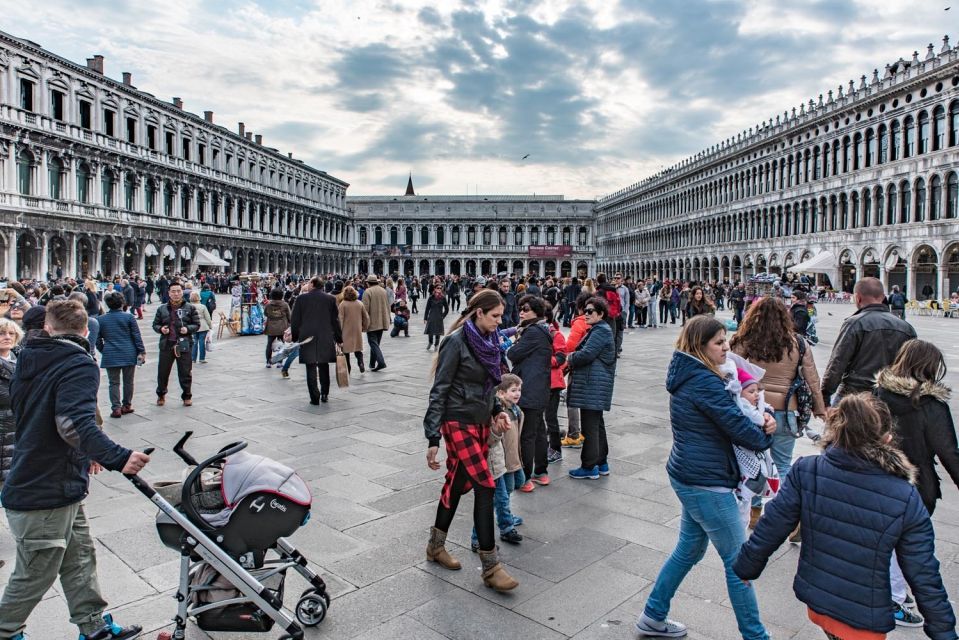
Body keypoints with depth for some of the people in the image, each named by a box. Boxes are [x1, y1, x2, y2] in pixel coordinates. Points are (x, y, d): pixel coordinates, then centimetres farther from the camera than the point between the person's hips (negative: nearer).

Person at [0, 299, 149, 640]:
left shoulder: (28, 360, 8)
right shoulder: (79, 365, -20)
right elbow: (75, 422, -36)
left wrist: (83, 454, 25)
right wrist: (117, 457, -45)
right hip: (47, 496, -9)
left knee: (80, 557, 18)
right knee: (34, 576, 9)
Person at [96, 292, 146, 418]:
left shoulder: (101, 319, 3)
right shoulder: (128, 317, -4)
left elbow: (98, 339, 7)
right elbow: (137, 336, -4)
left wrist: (103, 351, 21)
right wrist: (142, 351, 1)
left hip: (110, 356, 1)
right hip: (129, 355, -1)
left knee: (114, 383, 6)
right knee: (128, 381, 11)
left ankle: (116, 408, 2)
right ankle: (127, 405, 19)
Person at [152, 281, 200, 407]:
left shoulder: (190, 308, 3)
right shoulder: (162, 309, 7)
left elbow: (197, 324, 5)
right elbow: (155, 324, 14)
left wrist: (188, 329, -14)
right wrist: (160, 329, -7)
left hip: (184, 344, -2)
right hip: (166, 344, 2)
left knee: (185, 373, 4)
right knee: (162, 372, 9)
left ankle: (187, 396, 19)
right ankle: (161, 395, 30)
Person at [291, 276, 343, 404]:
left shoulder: (301, 298, -2)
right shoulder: (330, 299, 0)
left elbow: (295, 320, 1)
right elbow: (335, 320, 3)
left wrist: (294, 337, 12)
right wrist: (339, 339, 9)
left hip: (307, 337, -1)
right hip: (326, 338, 2)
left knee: (311, 368, 2)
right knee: (324, 367, 14)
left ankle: (315, 397, 0)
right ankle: (325, 394, 18)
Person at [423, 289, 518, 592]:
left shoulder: (489, 341, 7)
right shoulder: (456, 342, -15)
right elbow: (439, 391, -15)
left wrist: (498, 410, 3)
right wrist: (433, 439, -17)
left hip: (481, 422, 7)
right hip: (459, 423, -7)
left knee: (458, 483, 15)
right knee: (485, 486, -10)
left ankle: (436, 546, 32)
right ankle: (490, 567, 0)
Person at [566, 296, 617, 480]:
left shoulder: (600, 331, -15)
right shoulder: (598, 330, 18)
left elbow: (586, 354, -22)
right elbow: (587, 354, 21)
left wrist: (570, 358, -4)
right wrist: (573, 358, 3)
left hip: (593, 385, -11)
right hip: (595, 384, 11)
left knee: (589, 425, -4)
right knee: (597, 423, 16)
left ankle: (589, 466, 3)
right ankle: (601, 462, 26)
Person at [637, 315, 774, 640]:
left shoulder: (687, 375, 8)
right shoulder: (704, 381, -22)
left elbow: (725, 415, 11)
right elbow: (738, 428, -20)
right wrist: (765, 435, 2)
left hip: (689, 476, 10)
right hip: (707, 483, -10)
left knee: (689, 549, 22)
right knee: (738, 561, 5)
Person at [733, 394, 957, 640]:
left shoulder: (805, 472, -17)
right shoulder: (907, 500, -18)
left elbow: (770, 529, -10)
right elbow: (924, 578, -10)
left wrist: (745, 567, 5)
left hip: (814, 600, 2)